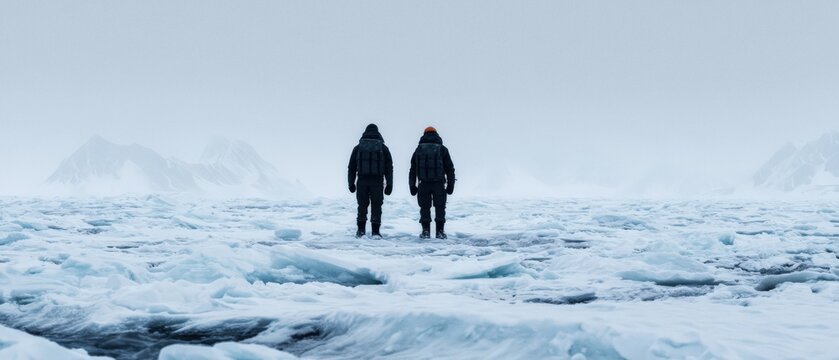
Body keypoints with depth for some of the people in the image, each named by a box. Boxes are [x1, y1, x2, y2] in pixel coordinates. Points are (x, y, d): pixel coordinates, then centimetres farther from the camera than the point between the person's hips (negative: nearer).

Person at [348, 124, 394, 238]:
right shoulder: (383, 148, 5)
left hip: (362, 182, 1)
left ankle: (361, 230, 6)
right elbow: (389, 168, 3)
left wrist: (351, 183, 12)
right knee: (376, 207, 4)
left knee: (362, 206, 10)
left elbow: (351, 167, 8)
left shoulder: (358, 148, 8)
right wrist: (389, 185, 6)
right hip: (377, 182, -1)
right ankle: (375, 232, 2)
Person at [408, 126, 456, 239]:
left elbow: (413, 169, 8)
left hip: (424, 184, 1)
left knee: (425, 208, 7)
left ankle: (425, 231, 4)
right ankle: (440, 231, 6)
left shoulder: (419, 149, 8)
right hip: (439, 184, -1)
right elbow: (450, 169, 2)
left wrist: (412, 186, 11)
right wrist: (451, 185, 5)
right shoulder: (442, 149, 4)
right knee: (440, 208, 7)